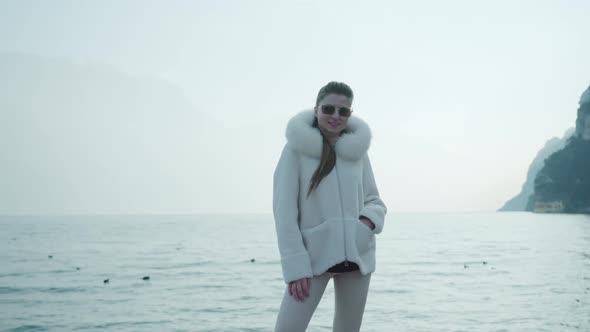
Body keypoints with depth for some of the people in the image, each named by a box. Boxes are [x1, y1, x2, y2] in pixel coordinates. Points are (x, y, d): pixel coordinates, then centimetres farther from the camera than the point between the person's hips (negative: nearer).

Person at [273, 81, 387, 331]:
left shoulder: (358, 151, 3)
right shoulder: (297, 148, -7)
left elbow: (374, 201, 13)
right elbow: (284, 210, -9)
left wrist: (369, 220, -12)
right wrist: (296, 266, -14)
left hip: (356, 254, 4)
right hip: (314, 255, -3)